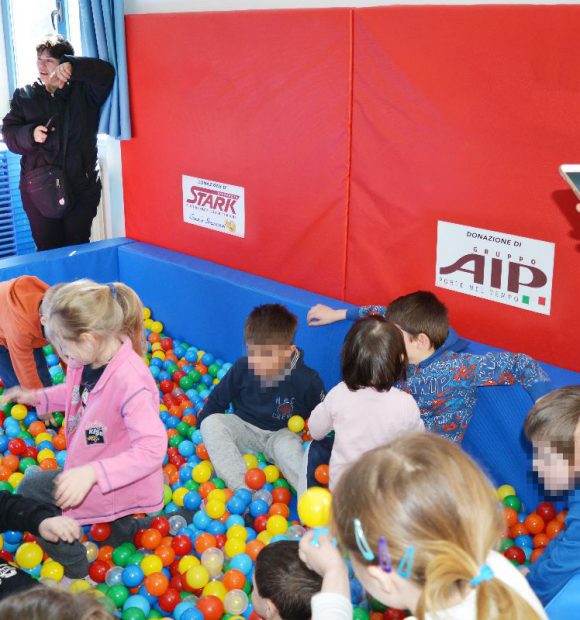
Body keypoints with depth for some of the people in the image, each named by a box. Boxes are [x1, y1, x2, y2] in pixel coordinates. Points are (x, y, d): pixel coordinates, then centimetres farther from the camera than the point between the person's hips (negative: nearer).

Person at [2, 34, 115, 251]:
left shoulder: (83, 90, 3)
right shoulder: (24, 95, 8)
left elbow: (106, 73, -14)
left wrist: (72, 66, -28)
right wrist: (30, 134, -16)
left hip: (81, 186, -1)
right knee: (47, 248, 4)